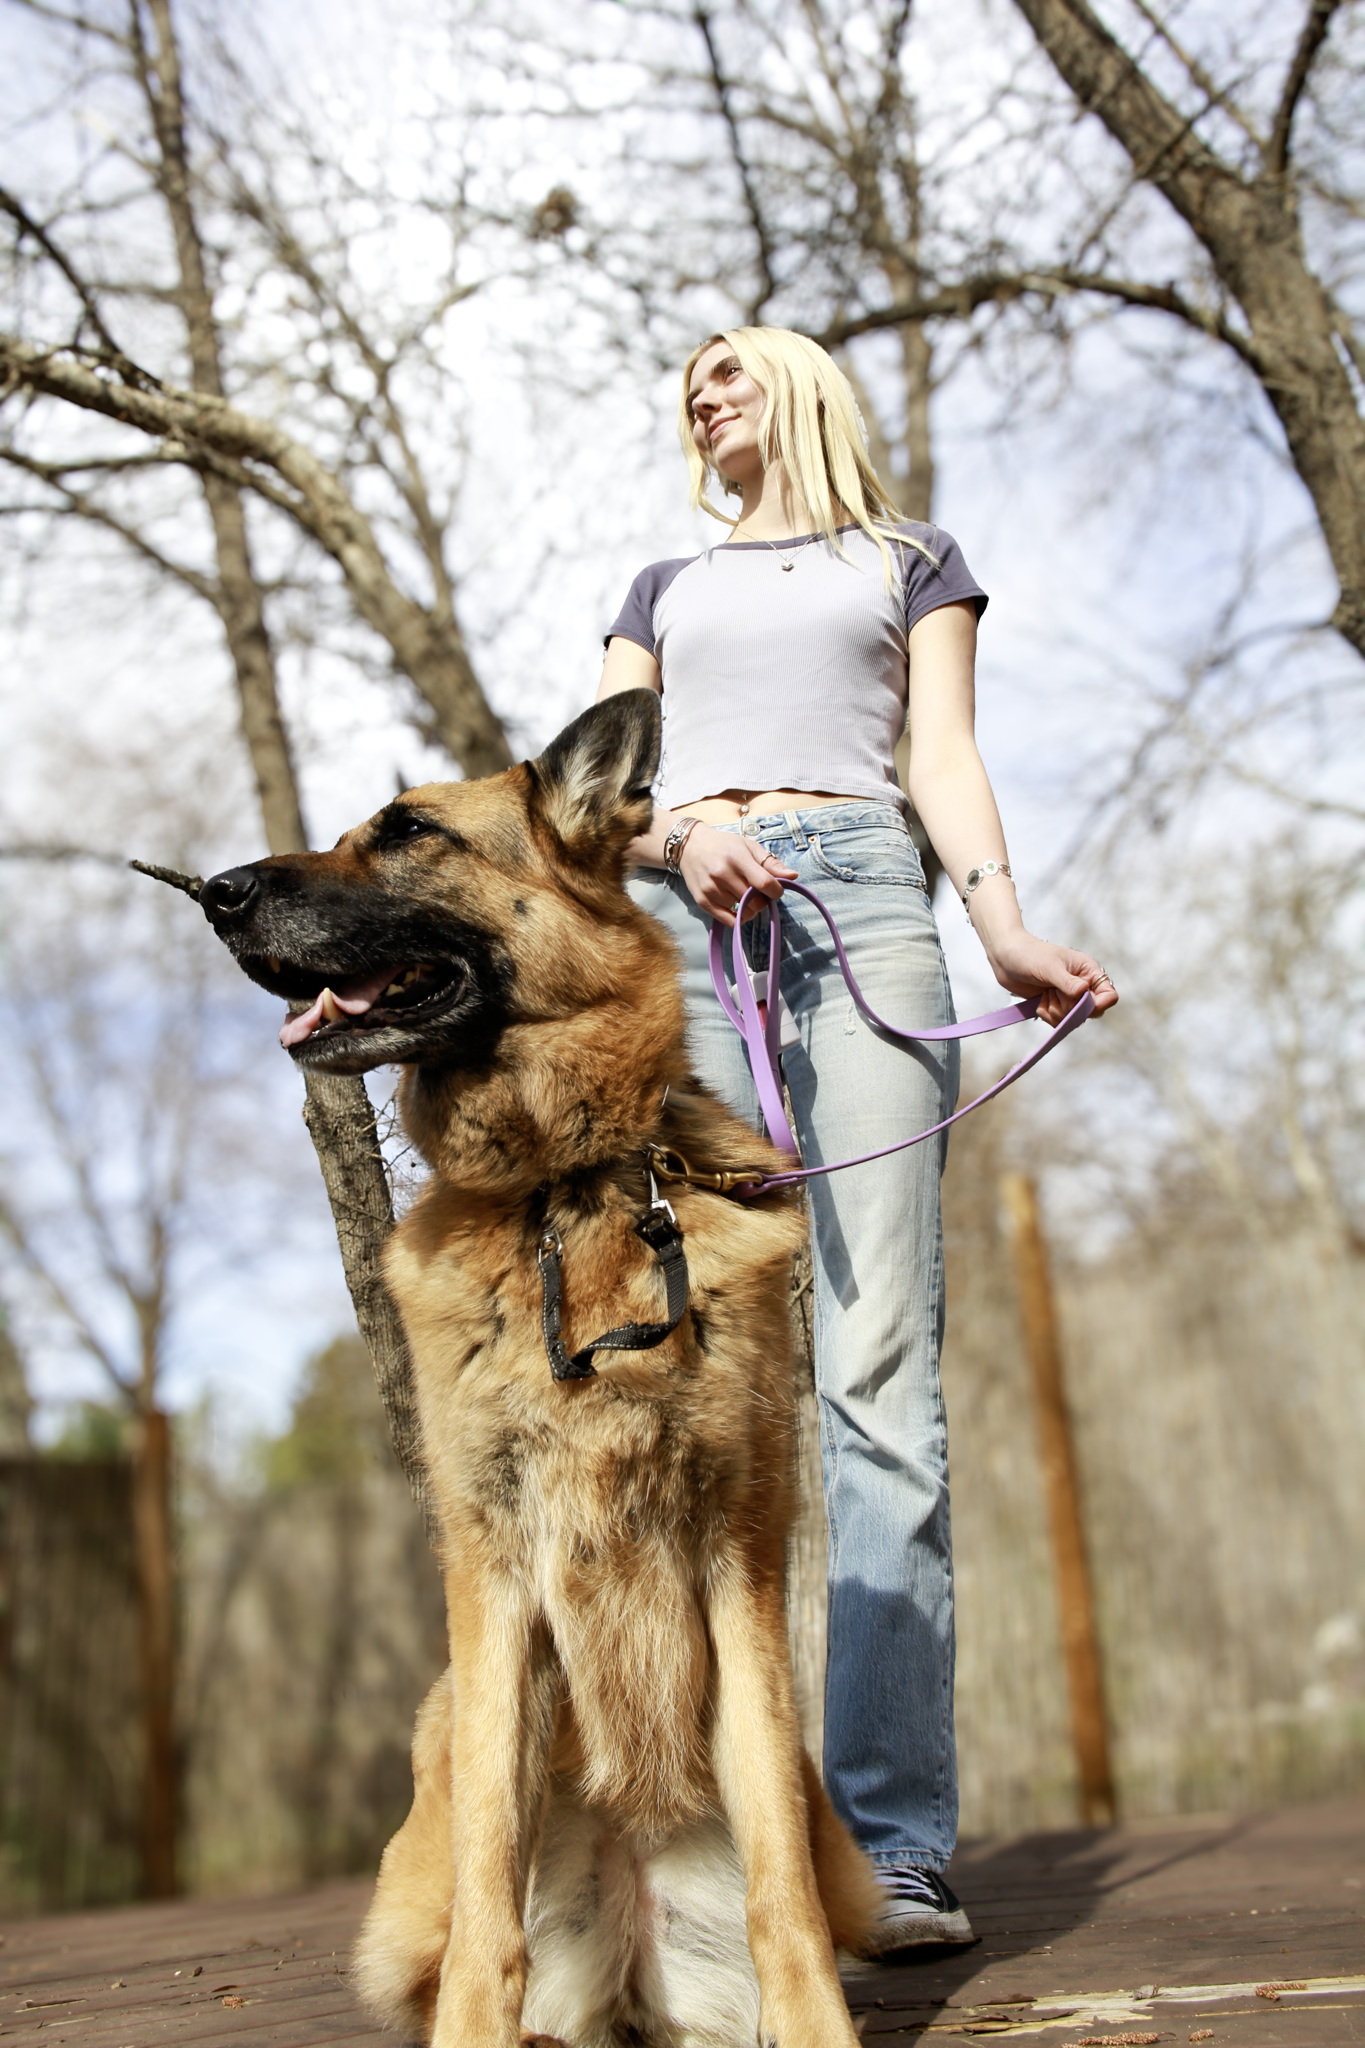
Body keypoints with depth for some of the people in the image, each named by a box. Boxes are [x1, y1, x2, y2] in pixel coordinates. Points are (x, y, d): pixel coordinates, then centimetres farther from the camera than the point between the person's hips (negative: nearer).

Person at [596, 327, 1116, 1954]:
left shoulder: (912, 561, 26)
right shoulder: (661, 589, 32)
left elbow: (944, 754, 11)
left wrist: (1002, 917, -9)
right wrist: (679, 838, -7)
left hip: (859, 892, -2)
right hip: (676, 920, 2)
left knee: (877, 1371, -14)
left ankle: (894, 1845, -16)